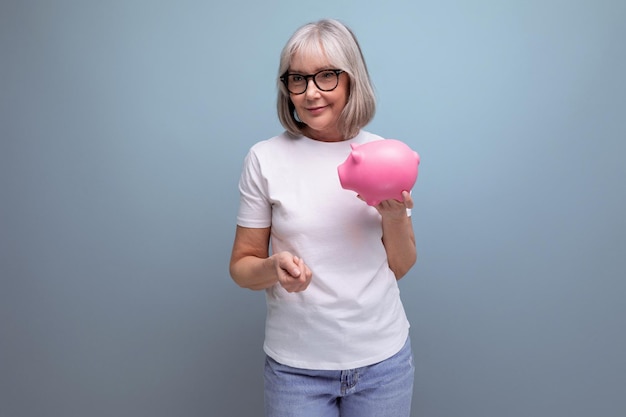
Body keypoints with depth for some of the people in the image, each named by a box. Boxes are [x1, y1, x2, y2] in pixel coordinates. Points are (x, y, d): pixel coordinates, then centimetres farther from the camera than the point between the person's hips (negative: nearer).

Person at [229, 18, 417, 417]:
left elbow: (401, 267, 3)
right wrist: (274, 267, -23)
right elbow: (242, 266, -2)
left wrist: (395, 216, -15)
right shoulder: (265, 159, -8)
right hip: (296, 364, -1)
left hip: (382, 357, 2)